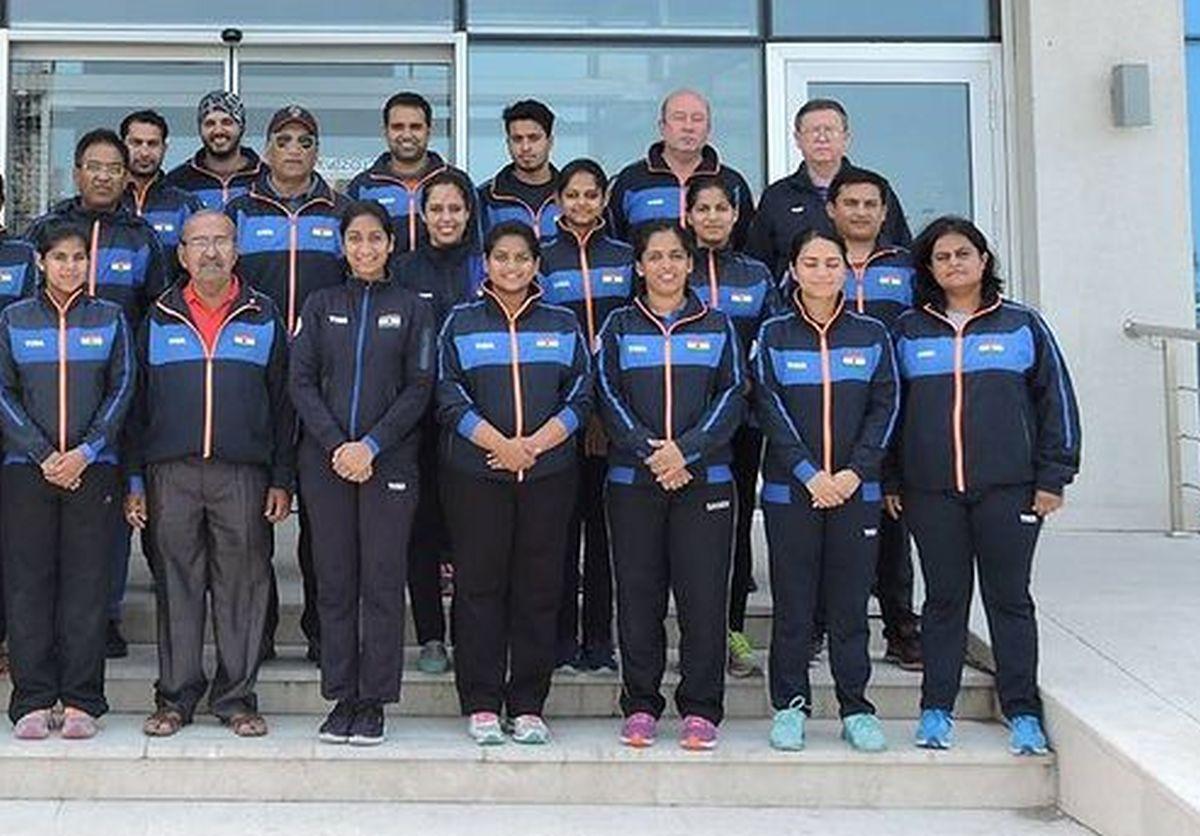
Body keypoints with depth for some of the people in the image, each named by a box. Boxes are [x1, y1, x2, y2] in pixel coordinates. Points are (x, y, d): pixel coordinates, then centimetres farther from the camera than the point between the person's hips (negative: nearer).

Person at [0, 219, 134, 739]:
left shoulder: (110, 319, 8)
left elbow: (122, 390, 3)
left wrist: (85, 452, -8)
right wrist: (44, 455, -8)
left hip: (93, 468, 0)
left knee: (87, 584, -1)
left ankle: (81, 701, 5)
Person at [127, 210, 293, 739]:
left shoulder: (264, 319, 10)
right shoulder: (159, 320, 12)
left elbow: (283, 403, 8)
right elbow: (137, 403, 12)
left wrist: (282, 480, 1)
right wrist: (134, 481, 5)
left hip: (244, 474, -1)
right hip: (171, 473, 1)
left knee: (242, 585, 0)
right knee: (176, 585, 3)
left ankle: (236, 698, 10)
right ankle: (176, 697, 13)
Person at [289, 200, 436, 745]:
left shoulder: (412, 308, 7)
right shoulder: (320, 306, 11)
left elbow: (419, 388, 0)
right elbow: (300, 381, 4)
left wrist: (370, 445, -11)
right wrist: (336, 445, -8)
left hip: (389, 463, -2)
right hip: (325, 462, 2)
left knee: (382, 583, -2)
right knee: (335, 583, 4)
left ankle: (373, 702, 6)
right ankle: (341, 698, 13)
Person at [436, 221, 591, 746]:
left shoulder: (563, 325, 13)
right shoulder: (461, 324, 8)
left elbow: (581, 397, 6)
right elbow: (449, 397, 0)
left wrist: (535, 443, -8)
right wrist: (498, 443, -12)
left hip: (549, 472, 1)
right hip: (475, 472, -1)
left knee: (540, 587, 2)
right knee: (479, 584, 0)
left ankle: (528, 706, 10)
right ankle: (481, 705, 8)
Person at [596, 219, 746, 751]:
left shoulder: (717, 326, 11)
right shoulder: (619, 327, 10)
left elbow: (732, 397, 2)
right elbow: (609, 397, 2)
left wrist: (686, 450, -12)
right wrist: (650, 451, -13)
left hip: (704, 477, 0)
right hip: (632, 480, 0)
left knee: (703, 593, -3)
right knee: (638, 593, 2)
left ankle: (700, 709, 6)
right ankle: (640, 706, 12)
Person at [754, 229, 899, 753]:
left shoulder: (871, 335, 7)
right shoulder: (774, 335, 4)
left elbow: (885, 407, 3)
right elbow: (769, 409, -3)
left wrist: (854, 472, -8)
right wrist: (809, 473, -13)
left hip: (856, 488, 1)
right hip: (789, 489, -1)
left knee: (850, 601, 5)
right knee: (792, 602, 3)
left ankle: (855, 708, 14)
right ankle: (789, 706, 13)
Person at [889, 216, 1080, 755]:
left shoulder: (1022, 325, 6)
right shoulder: (908, 332, 9)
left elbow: (1056, 401, 6)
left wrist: (1053, 478, 0)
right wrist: (890, 482, 7)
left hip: (1008, 488, -1)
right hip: (930, 491, 1)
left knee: (1009, 598, 4)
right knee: (943, 599, 6)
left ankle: (1022, 712, 12)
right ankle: (936, 709, 13)